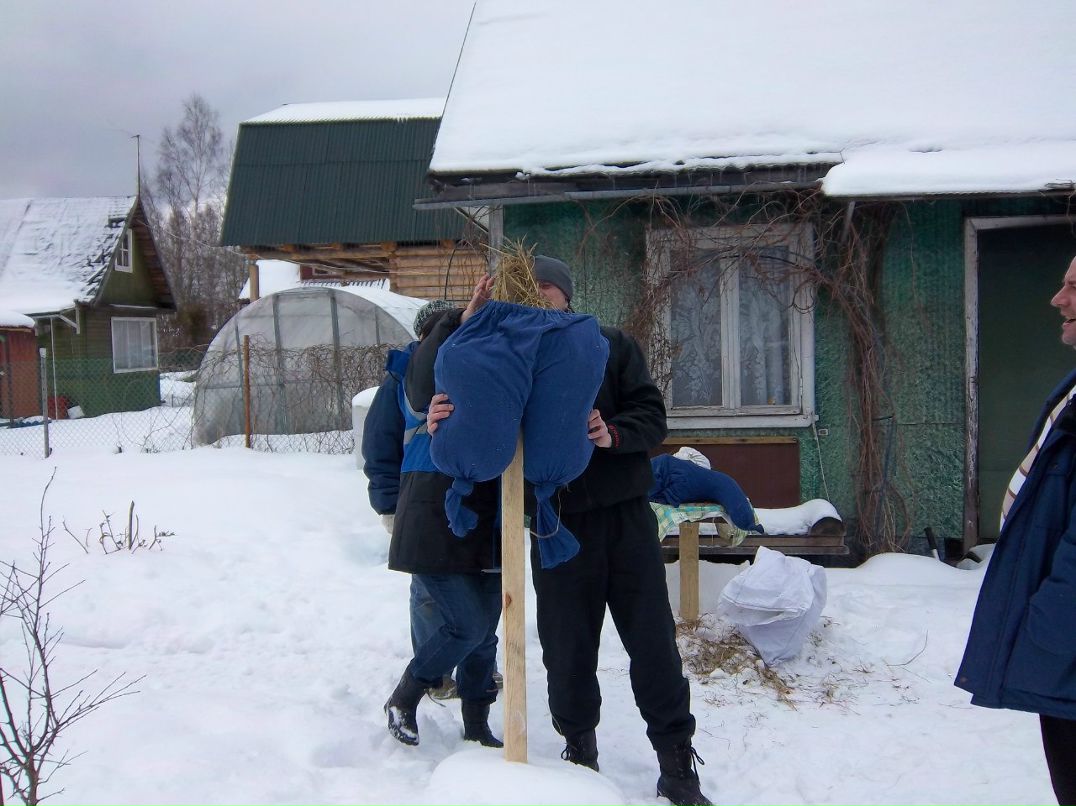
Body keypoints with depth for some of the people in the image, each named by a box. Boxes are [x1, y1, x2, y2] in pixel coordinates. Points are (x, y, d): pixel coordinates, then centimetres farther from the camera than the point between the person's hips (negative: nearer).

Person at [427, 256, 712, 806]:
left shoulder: (610, 345, 3)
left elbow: (651, 415, -3)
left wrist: (613, 434, -22)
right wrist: (442, 428, -18)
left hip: (624, 515, -1)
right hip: (556, 523, 1)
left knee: (653, 641, 3)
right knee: (567, 646, 8)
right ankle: (579, 748, 29)